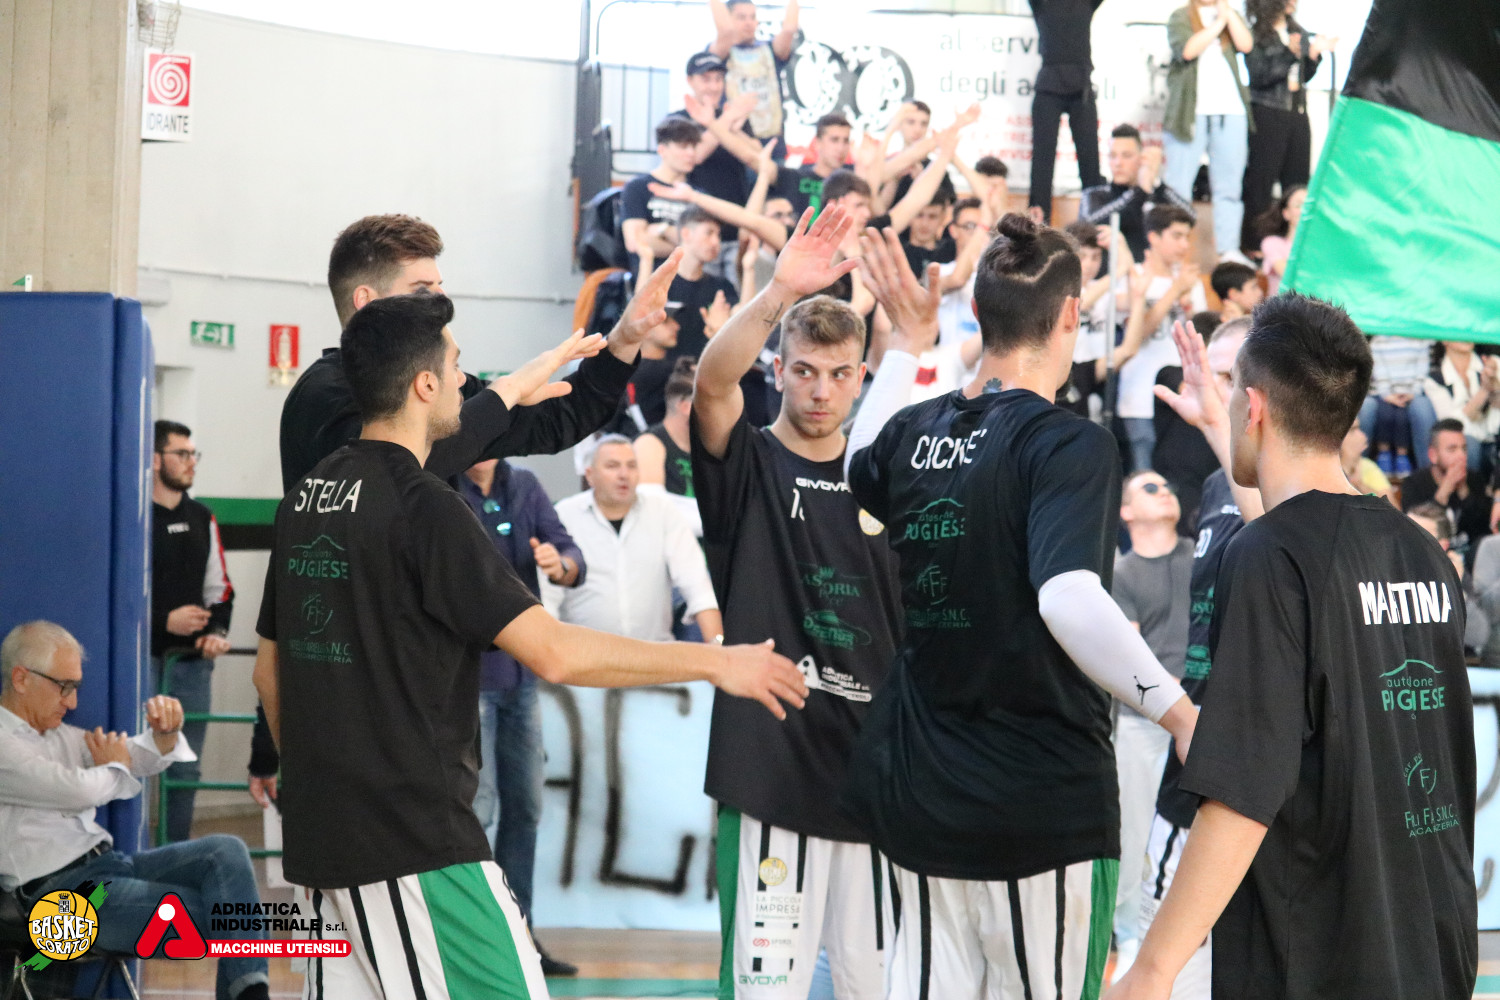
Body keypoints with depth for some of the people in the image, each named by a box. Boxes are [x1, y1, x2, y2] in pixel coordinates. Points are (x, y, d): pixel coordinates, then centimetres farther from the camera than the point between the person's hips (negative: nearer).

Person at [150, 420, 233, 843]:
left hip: (193, 662, 6)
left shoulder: (202, 519, 15)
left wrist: (217, 630, 0)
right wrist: (163, 621, -13)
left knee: (186, 770, 9)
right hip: (143, 660, -6)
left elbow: (220, 588, 18)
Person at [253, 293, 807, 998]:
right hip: (418, 839, -9)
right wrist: (717, 662, -10)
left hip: (322, 835, 9)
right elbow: (554, 654, -18)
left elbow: (269, 670, 19)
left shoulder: (306, 499, 11)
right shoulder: (424, 506, -14)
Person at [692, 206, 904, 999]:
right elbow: (712, 383, -21)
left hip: (872, 765, 4)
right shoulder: (747, 466, 1)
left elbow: (915, 623, 18)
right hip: (771, 763, -4)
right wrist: (779, 292, -36)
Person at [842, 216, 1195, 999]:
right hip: (1045, 798, -6)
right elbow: (1069, 601, -30)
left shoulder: (911, 433, 5)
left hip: (921, 791, 6)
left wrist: (907, 341, 34)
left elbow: (860, 469, 30)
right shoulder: (1069, 444, -15)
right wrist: (1182, 715, -31)